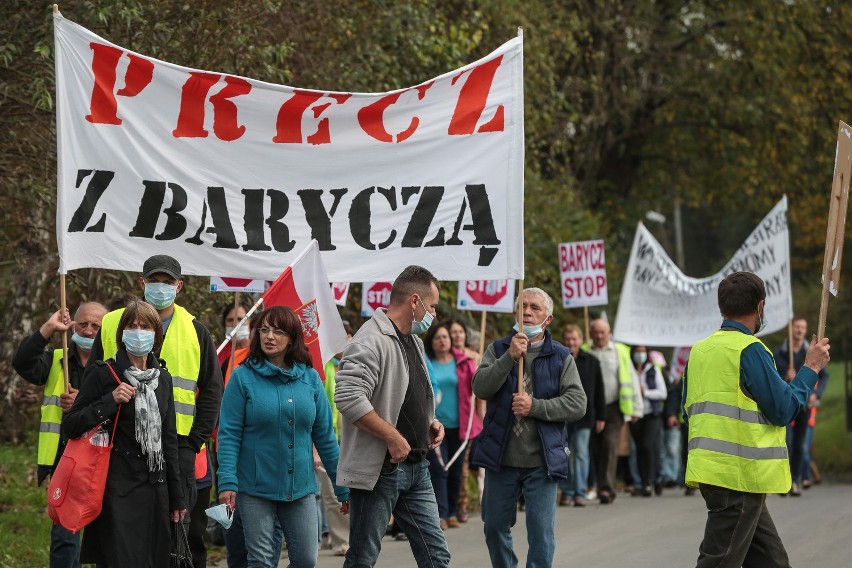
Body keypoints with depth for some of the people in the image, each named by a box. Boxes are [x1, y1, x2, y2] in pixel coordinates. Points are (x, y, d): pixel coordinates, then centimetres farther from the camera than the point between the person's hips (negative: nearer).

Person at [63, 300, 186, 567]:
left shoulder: (163, 377, 14)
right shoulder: (103, 373, -2)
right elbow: (70, 426, -6)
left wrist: (176, 496, 17)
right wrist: (111, 401, -18)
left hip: (155, 489, 5)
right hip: (117, 489, -5)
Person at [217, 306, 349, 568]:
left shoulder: (310, 378, 6)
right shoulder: (243, 377, -3)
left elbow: (325, 436, 9)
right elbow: (229, 435, -7)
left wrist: (343, 488, 8)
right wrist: (227, 483, -17)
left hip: (301, 488, 3)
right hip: (256, 488, -3)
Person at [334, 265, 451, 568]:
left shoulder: (414, 341, 16)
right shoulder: (371, 341, -17)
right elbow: (348, 397, -29)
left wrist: (429, 422, 9)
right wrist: (393, 437, -23)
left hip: (416, 468, 9)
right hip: (379, 470, -9)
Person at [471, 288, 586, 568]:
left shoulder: (561, 357, 2)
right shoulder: (498, 349, 6)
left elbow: (577, 404, -7)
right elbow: (480, 387, -10)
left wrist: (535, 406, -17)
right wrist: (509, 358, -20)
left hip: (541, 461, -2)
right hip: (501, 459, 2)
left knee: (541, 533, -1)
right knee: (495, 527, 12)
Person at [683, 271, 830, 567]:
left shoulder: (699, 350, 11)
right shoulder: (750, 349, -13)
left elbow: (689, 411, 18)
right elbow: (782, 410, -12)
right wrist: (810, 369, 1)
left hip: (709, 466, 9)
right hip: (740, 474, -8)